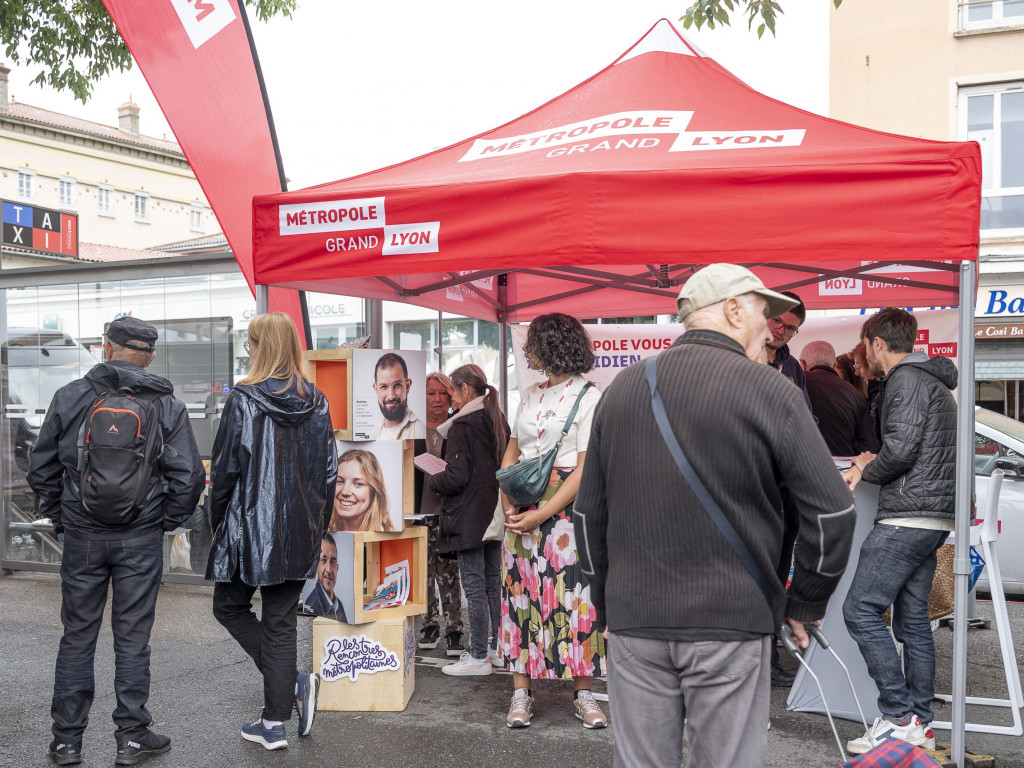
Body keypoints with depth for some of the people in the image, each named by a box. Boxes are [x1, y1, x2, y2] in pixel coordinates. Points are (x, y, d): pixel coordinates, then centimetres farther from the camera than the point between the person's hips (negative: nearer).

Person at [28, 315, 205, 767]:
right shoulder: (167, 405, -5)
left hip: (81, 537, 1)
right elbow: (189, 477, -7)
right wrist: (167, 521, 7)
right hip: (141, 539, -1)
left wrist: (60, 517, 15)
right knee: (132, 638, 8)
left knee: (77, 637, 12)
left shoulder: (69, 398, -2)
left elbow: (41, 469, 3)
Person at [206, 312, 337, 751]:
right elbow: (328, 472, 6)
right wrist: (315, 527, 14)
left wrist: (219, 521, 5)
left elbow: (225, 468, -9)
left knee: (230, 607, 15)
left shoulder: (243, 401, -11)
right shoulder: (317, 403, 3)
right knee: (280, 621, 12)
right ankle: (274, 723, 15)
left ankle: (294, 683, 0)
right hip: (300, 533, 5)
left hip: (251, 527, -4)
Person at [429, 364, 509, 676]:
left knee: (474, 586, -2)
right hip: (495, 512, 8)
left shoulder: (461, 426, -15)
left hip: (469, 516, -8)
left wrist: (432, 480, -1)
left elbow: (456, 477, -19)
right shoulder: (499, 422, 8)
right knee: (494, 581, 15)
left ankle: (478, 656, 5)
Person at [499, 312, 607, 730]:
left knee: (573, 597, -3)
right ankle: (521, 692, 11)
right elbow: (511, 453, 16)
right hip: (522, 511, 5)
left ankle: (583, 693, 9)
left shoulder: (588, 397, -5)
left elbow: (586, 468, -11)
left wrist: (541, 515, -16)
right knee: (520, 594, 3)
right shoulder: (529, 396, 15)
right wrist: (508, 504, -2)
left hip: (566, 508, -5)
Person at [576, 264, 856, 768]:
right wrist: (803, 606, 6)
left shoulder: (622, 389, 8)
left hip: (633, 619, 4)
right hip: (730, 623, -4)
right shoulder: (769, 392, -6)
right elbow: (832, 512, -7)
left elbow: (589, 513, 13)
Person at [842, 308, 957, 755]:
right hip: (932, 519, 10)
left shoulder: (905, 379, -9)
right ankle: (920, 725, 15)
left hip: (906, 517, -10)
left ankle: (898, 717, -7)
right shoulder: (933, 381, 23)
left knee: (861, 611, -9)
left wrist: (866, 472, -2)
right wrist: (871, 462, 16)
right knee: (913, 619, 11)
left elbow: (900, 448, -19)